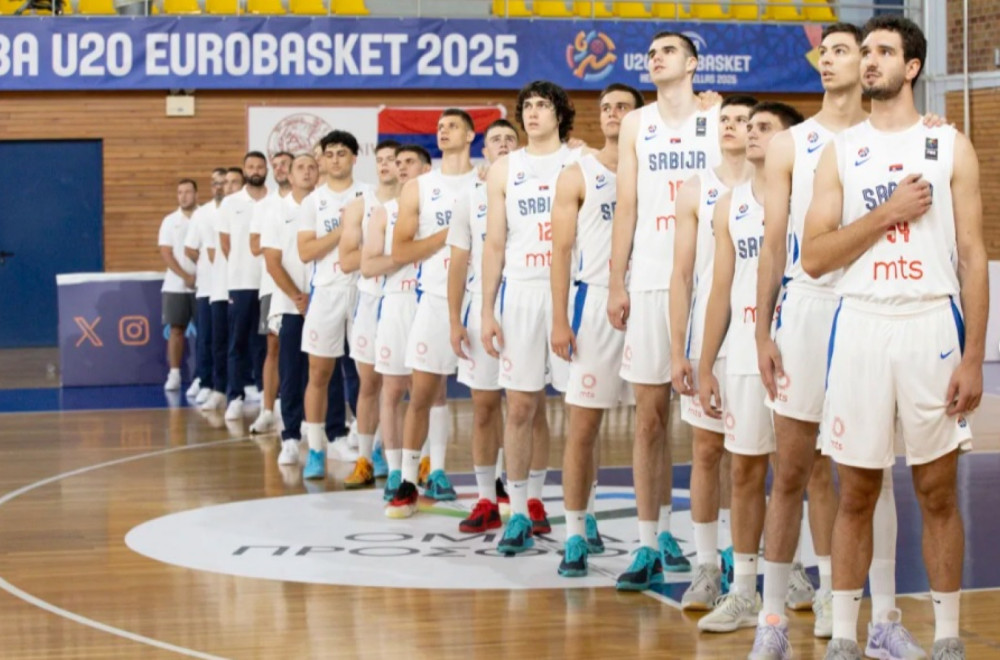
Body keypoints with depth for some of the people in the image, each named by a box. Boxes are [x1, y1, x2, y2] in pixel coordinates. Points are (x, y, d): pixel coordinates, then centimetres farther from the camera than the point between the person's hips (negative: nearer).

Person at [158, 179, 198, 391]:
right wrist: (186, 276, -11)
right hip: (176, 285, 1)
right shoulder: (170, 221, 7)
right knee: (176, 329, 1)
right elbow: (165, 252, 0)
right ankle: (174, 374, 5)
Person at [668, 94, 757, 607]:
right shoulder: (696, 191, 5)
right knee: (706, 450, 3)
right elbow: (681, 274, 4)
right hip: (707, 338, 1)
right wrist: (677, 350, -2)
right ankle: (706, 567, 10)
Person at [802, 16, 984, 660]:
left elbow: (974, 257, 0)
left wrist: (973, 358, -7)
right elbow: (814, 257, 0)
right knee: (856, 493, 5)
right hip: (861, 327, 1)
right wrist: (887, 212, -11)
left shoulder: (951, 147, 3)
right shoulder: (840, 151, 7)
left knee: (938, 492, 4)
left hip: (932, 326, -1)